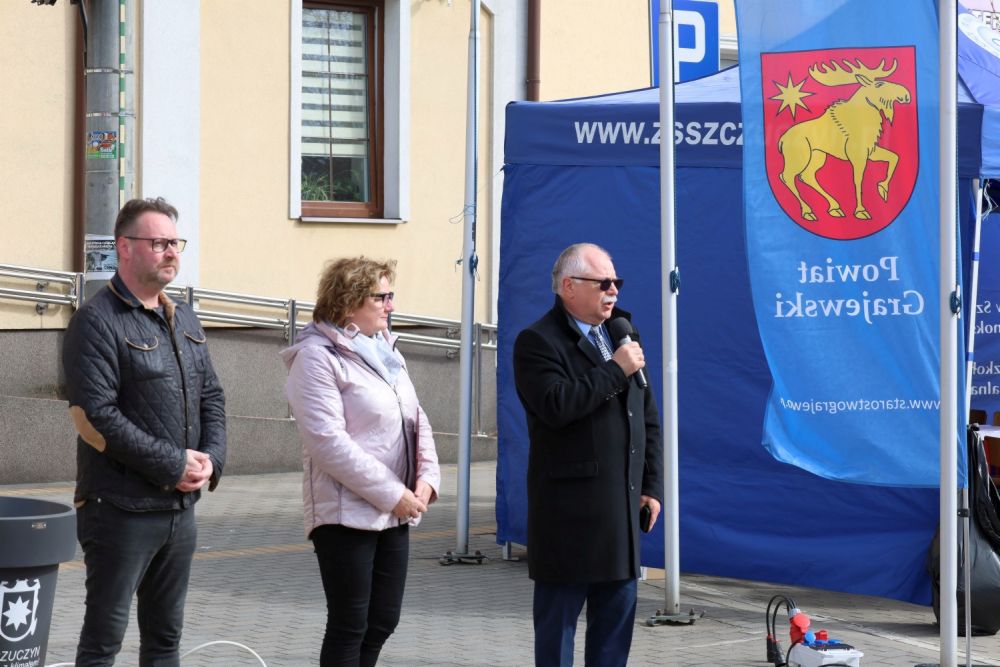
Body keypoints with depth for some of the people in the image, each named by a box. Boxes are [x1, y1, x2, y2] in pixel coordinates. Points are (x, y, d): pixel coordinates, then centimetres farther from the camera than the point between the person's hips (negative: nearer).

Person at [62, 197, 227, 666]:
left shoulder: (184, 320, 14)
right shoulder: (98, 321, -12)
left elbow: (212, 397, 17)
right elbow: (97, 416, -19)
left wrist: (210, 460, -2)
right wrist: (173, 465, -17)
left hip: (181, 505, 8)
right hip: (120, 507, -8)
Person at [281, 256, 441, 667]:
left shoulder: (386, 351, 15)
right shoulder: (318, 355, -11)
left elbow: (416, 419, 16)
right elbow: (328, 440, -19)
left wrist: (427, 478, -2)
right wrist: (391, 494, -18)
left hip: (394, 515, 8)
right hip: (347, 514, -8)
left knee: (382, 621, 11)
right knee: (350, 626, -2)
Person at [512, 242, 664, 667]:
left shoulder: (621, 335, 16)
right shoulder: (538, 341, -7)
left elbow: (648, 418, 18)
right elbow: (555, 406, -24)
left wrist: (652, 485, 11)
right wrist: (615, 371, -18)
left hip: (622, 505, 7)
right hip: (570, 510, -7)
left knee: (617, 612, 11)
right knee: (559, 614, 0)